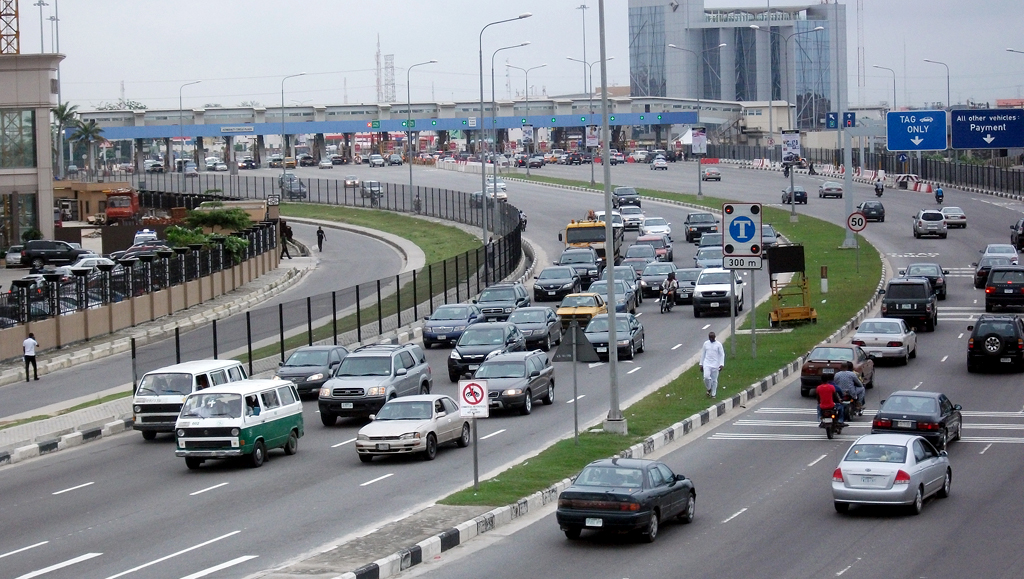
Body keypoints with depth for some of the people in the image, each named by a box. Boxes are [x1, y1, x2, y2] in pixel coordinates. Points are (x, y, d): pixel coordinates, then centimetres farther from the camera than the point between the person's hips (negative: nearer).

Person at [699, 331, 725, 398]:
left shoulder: (718, 344, -3)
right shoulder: (706, 344, 6)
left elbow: (722, 354, -1)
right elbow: (703, 354, 13)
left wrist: (721, 364, -10)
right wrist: (701, 364, 12)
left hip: (715, 365, -1)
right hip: (707, 364, 1)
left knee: (714, 380, 4)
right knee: (706, 377, -17)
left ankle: (713, 394, 16)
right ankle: (709, 389, 8)